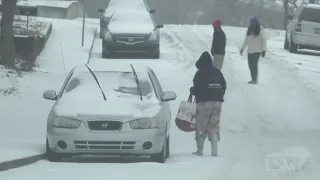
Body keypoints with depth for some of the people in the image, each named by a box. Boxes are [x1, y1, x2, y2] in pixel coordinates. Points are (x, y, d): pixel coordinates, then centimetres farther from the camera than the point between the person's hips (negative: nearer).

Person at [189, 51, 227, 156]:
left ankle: (200, 150, 5)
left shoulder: (200, 73, -8)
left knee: (201, 127, 4)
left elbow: (197, 87, -12)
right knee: (214, 127, 7)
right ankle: (214, 151, -1)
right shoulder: (217, 72, 10)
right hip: (217, 101, 5)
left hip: (204, 101, -5)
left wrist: (192, 91, 9)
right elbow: (224, 85, 13)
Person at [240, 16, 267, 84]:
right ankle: (253, 79, 14)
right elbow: (246, 40, 18)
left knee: (254, 64, -15)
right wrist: (242, 48, 15)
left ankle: (255, 79, -12)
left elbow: (264, 40, -6)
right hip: (250, 50, 6)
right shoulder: (249, 30, 10)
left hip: (257, 50, -6)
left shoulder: (260, 30, -6)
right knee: (250, 64, 5)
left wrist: (263, 50, -13)